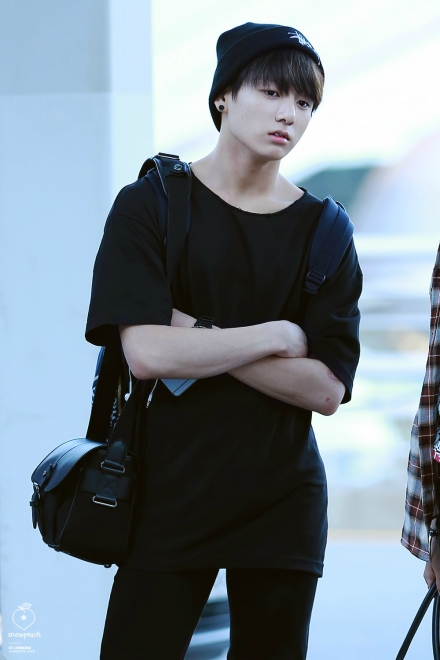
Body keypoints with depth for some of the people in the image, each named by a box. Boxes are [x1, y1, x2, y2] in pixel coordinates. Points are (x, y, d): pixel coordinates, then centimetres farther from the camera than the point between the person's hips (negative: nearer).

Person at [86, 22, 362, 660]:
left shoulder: (322, 230, 5)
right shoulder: (150, 205, -2)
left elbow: (327, 389, -6)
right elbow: (146, 353, -16)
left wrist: (201, 340, -12)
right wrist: (277, 335, -9)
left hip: (283, 501, 2)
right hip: (171, 492, -2)